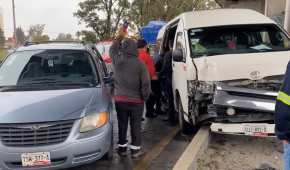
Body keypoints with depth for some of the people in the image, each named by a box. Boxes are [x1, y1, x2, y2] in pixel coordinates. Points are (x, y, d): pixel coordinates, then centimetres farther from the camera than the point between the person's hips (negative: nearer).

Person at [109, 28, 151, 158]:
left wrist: (119, 36, 23)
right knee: (135, 125, 7)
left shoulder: (117, 60, -5)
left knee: (122, 124, 13)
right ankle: (135, 149, 13)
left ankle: (122, 148, 22)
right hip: (136, 100, -2)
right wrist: (145, 97, 3)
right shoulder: (139, 63, -12)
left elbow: (112, 49, 20)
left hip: (120, 99, 3)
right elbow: (146, 83, -11)